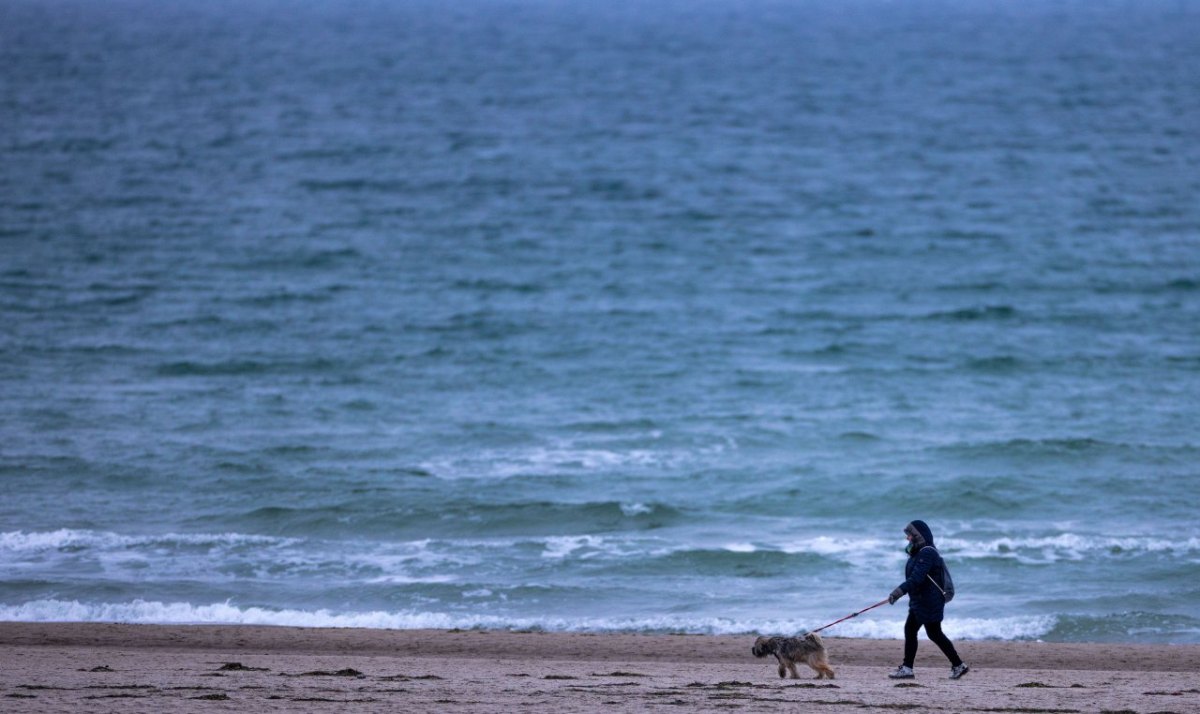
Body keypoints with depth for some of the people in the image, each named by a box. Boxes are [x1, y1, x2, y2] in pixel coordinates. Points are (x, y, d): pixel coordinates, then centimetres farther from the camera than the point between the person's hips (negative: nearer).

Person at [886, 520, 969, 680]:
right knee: (909, 630, 8)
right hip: (919, 601, 11)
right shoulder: (919, 553, 14)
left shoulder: (927, 553, -19)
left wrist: (899, 592, -34)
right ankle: (907, 668, 9)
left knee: (934, 634, -5)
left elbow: (916, 578, -29)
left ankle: (959, 665, 2)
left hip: (929, 602, -11)